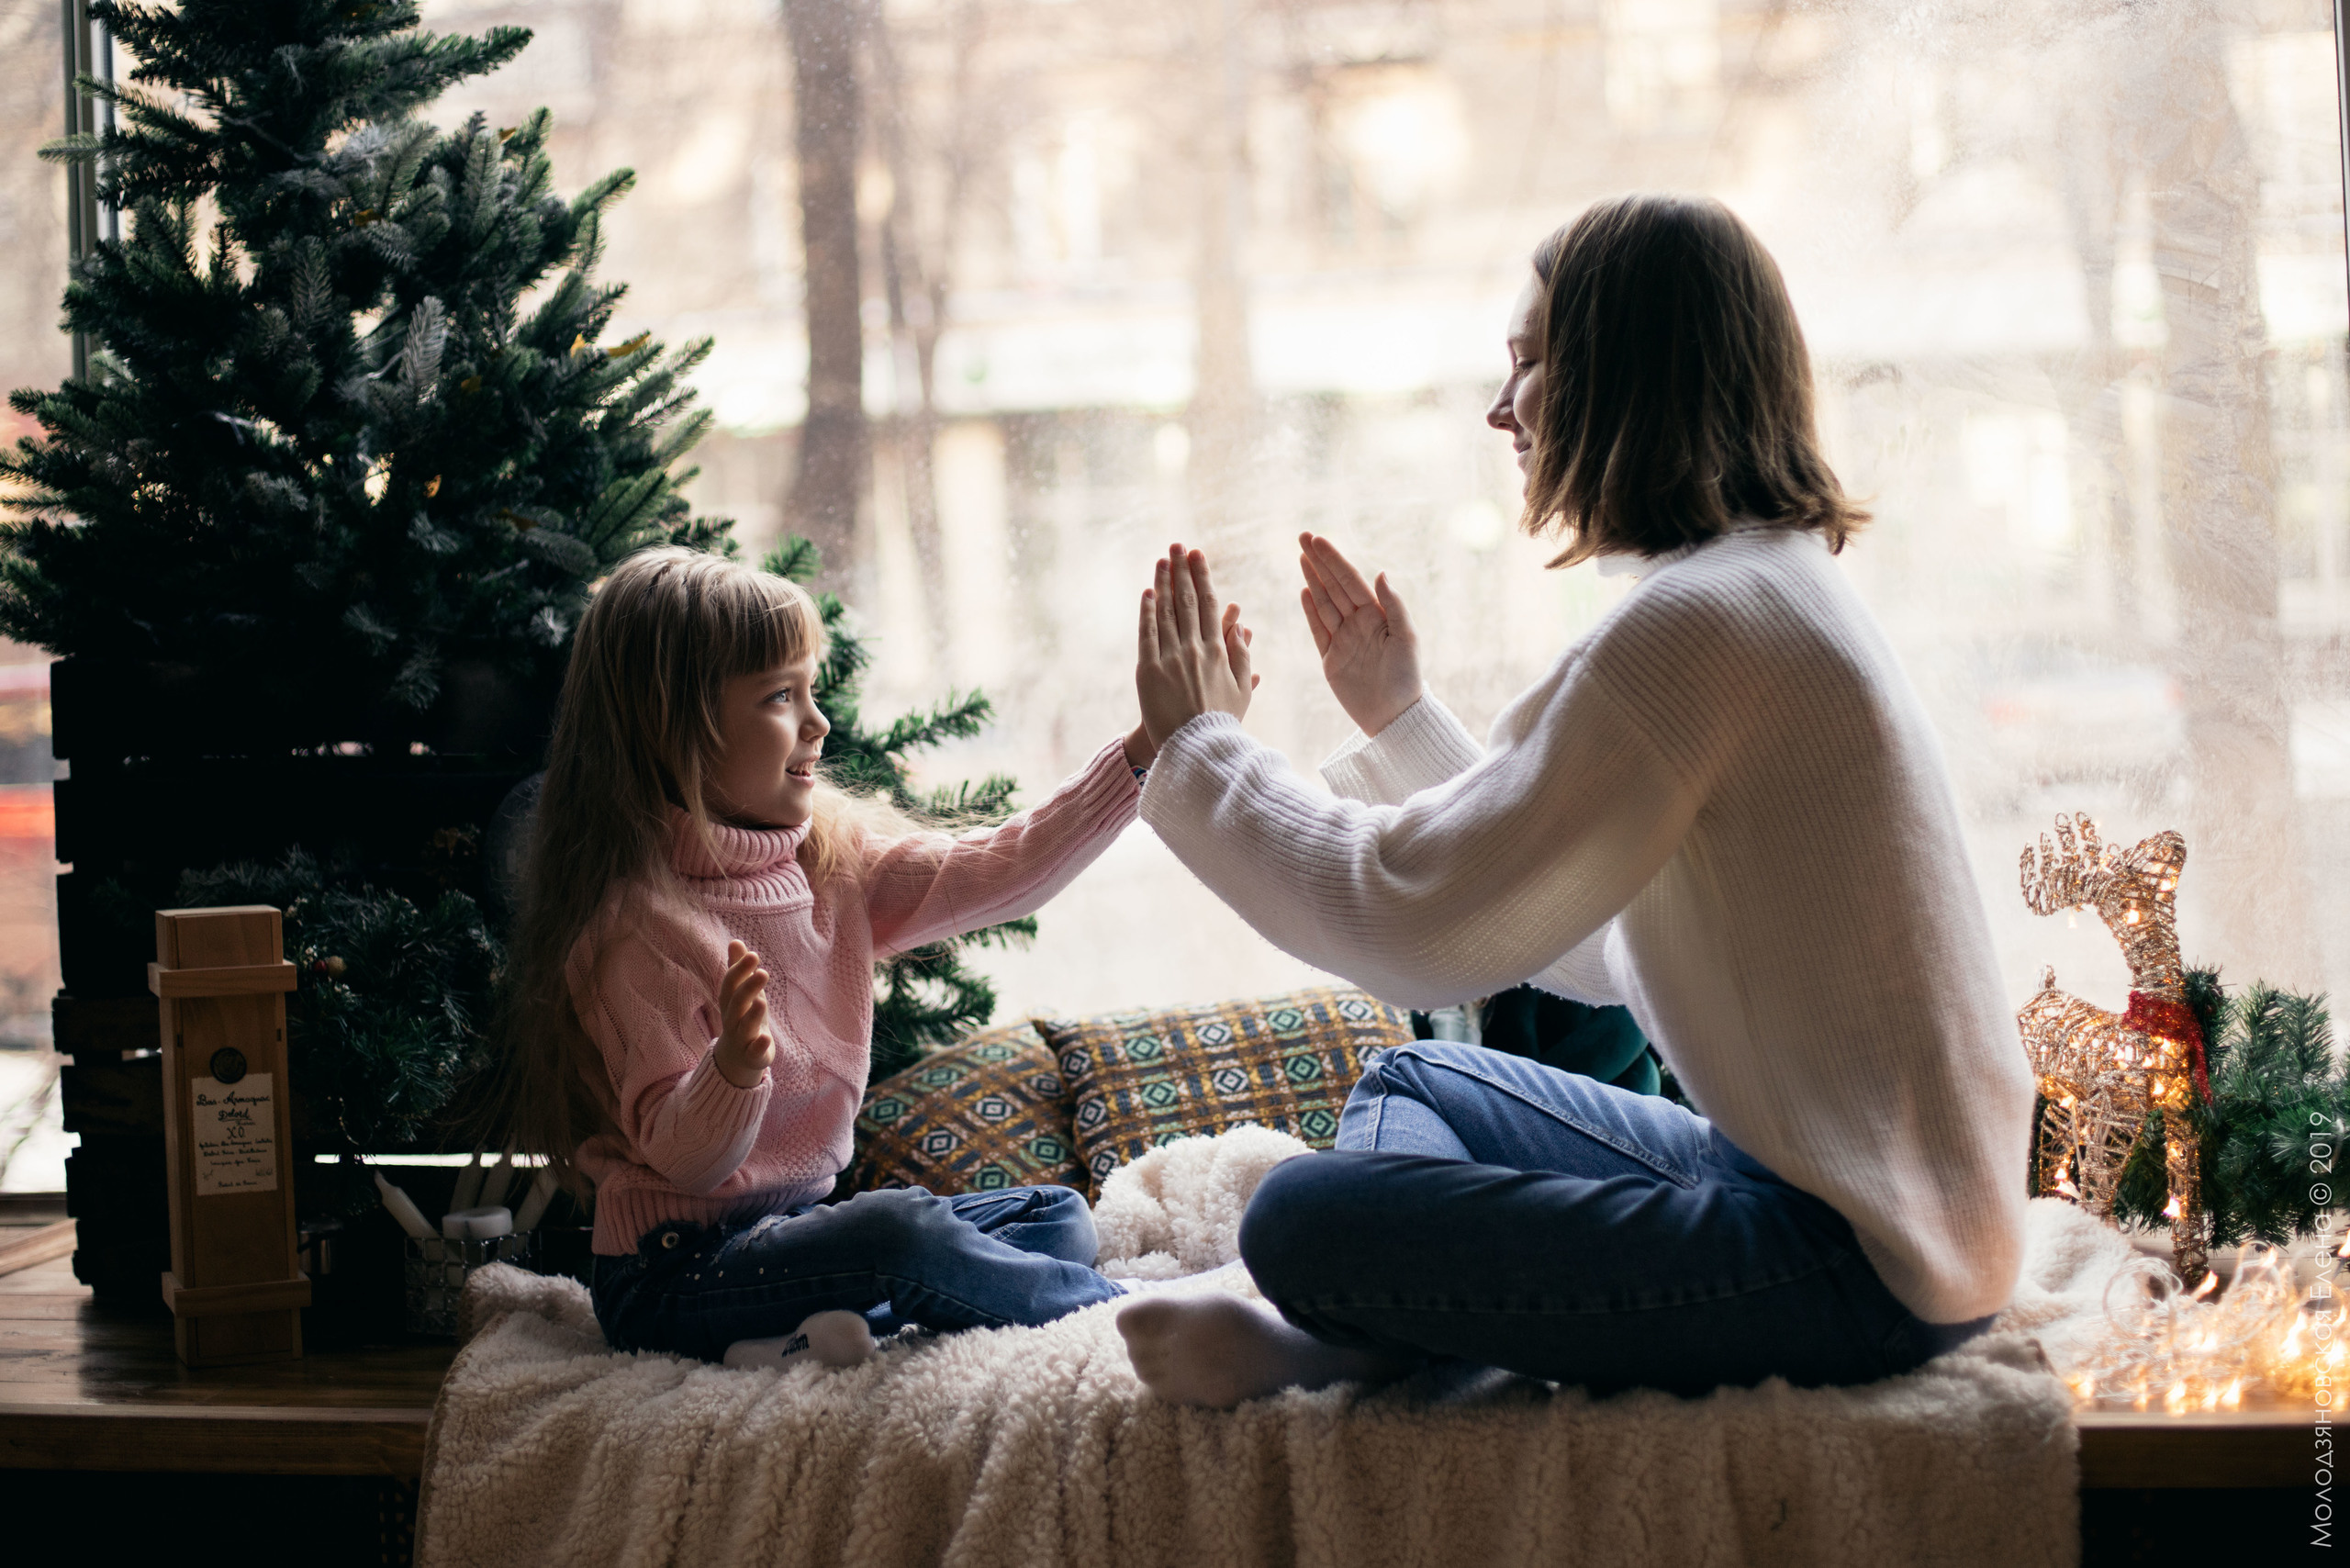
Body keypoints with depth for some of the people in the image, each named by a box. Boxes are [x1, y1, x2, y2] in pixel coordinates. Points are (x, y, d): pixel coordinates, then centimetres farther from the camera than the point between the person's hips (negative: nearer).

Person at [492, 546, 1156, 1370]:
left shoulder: (834, 856, 6)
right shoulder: (641, 923, -19)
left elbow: (994, 872, 0)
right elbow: (680, 1158, -18)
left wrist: (1143, 754, -6)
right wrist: (736, 1067, -39)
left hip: (792, 1227, 9)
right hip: (675, 1268, -9)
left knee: (1058, 1217, 7)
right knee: (902, 1230, -33)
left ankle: (832, 1327, -16)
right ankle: (1122, 1310, -11)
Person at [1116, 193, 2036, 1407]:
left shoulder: (1699, 623, -19)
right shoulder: (1780, 584, 13)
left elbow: (1414, 924, -18)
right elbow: (1583, 950, 18)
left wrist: (1200, 749, -2)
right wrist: (1398, 720, 22)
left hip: (1858, 1259, -11)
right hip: (1837, 1185, 11)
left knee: (1303, 1220, -22)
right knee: (1414, 1081, 22)